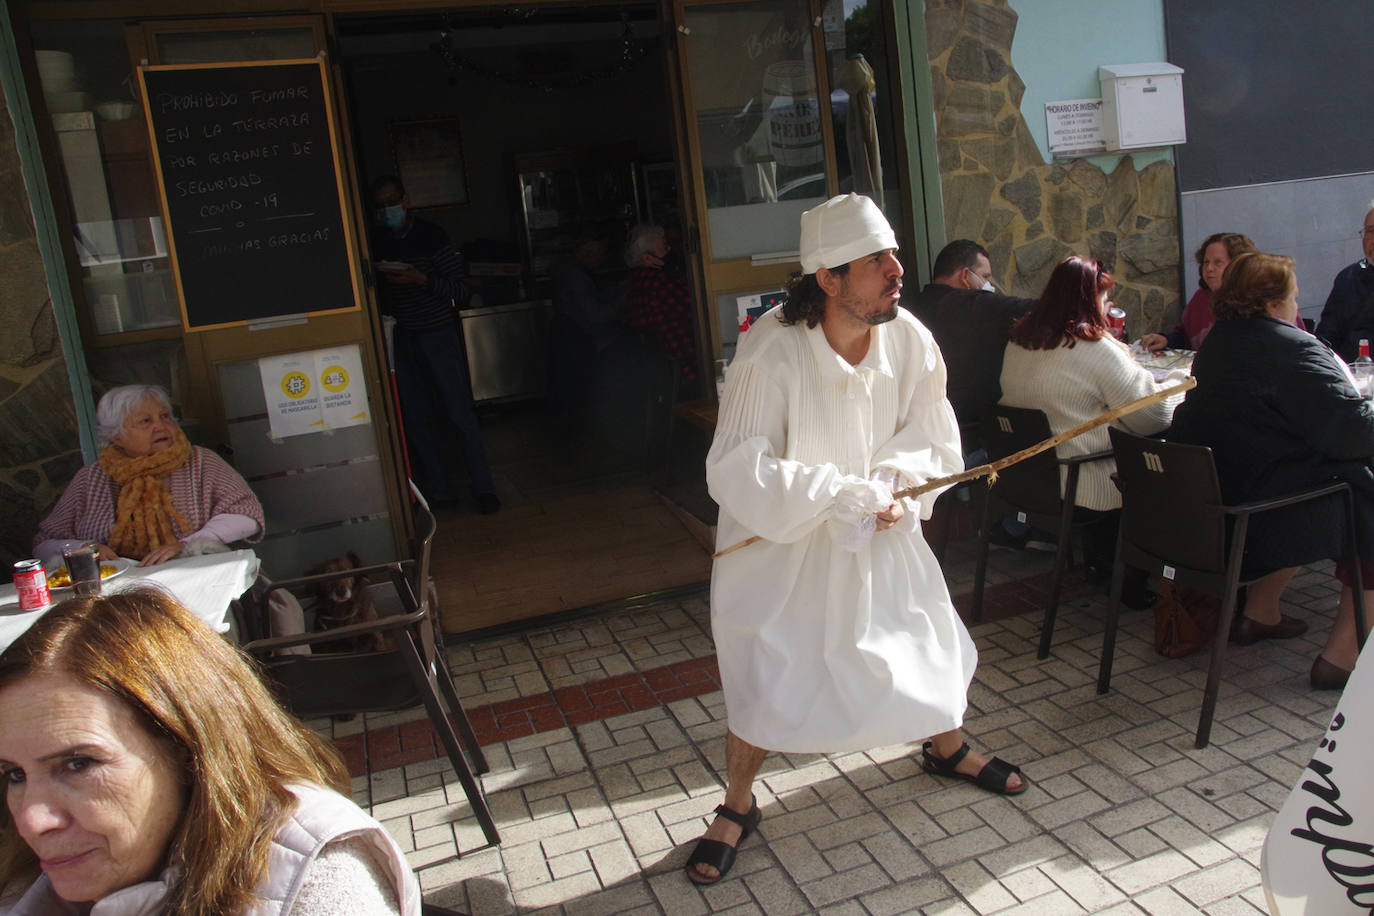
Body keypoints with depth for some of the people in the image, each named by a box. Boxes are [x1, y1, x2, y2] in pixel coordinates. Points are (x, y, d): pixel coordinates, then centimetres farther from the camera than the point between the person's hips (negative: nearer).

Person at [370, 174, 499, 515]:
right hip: (401, 340, 4)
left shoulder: (432, 237, -5)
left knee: (461, 412, -5)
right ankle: (437, 490, 14)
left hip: (438, 336, -4)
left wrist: (421, 279, -21)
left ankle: (482, 487, 3)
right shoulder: (376, 244, 8)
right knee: (416, 419, 5)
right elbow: (377, 295, 16)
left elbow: (461, 292, -8)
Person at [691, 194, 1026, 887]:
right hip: (778, 542, -4)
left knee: (931, 639, 14)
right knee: (766, 677, -3)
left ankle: (946, 748, 47)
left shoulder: (911, 340, -15)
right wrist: (843, 493, -33)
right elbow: (735, 470, -31)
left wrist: (894, 483, -23)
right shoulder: (771, 350, -29)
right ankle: (737, 808, 24)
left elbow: (932, 442, -3)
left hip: (879, 534, 5)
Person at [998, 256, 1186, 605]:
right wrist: (1178, 381, 5)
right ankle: (1132, 584, 24)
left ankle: (1097, 562, 31)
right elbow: (1153, 416, -15)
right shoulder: (1096, 349, -17)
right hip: (1084, 489, -8)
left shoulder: (1018, 341, 5)